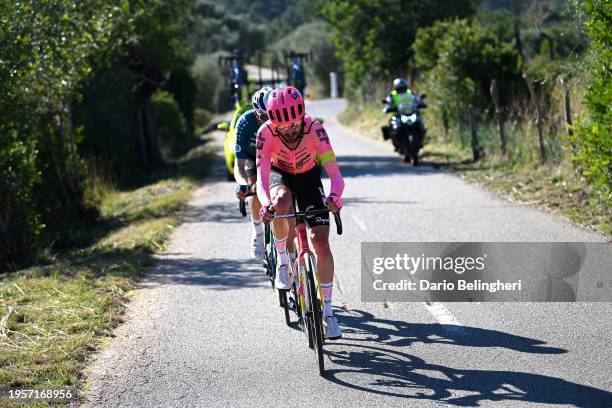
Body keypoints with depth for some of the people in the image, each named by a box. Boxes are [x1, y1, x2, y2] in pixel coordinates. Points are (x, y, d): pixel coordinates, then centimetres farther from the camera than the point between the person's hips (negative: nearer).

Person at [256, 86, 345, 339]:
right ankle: (282, 259, -12)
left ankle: (327, 311, 2)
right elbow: (262, 179, -38)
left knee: (321, 243, -10)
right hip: (280, 173, 0)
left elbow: (335, 174, -40)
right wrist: (266, 205, -59)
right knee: (281, 202, -38)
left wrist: (334, 197, -61)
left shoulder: (314, 129, -34)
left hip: (308, 176, 0)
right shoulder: (266, 133, -32)